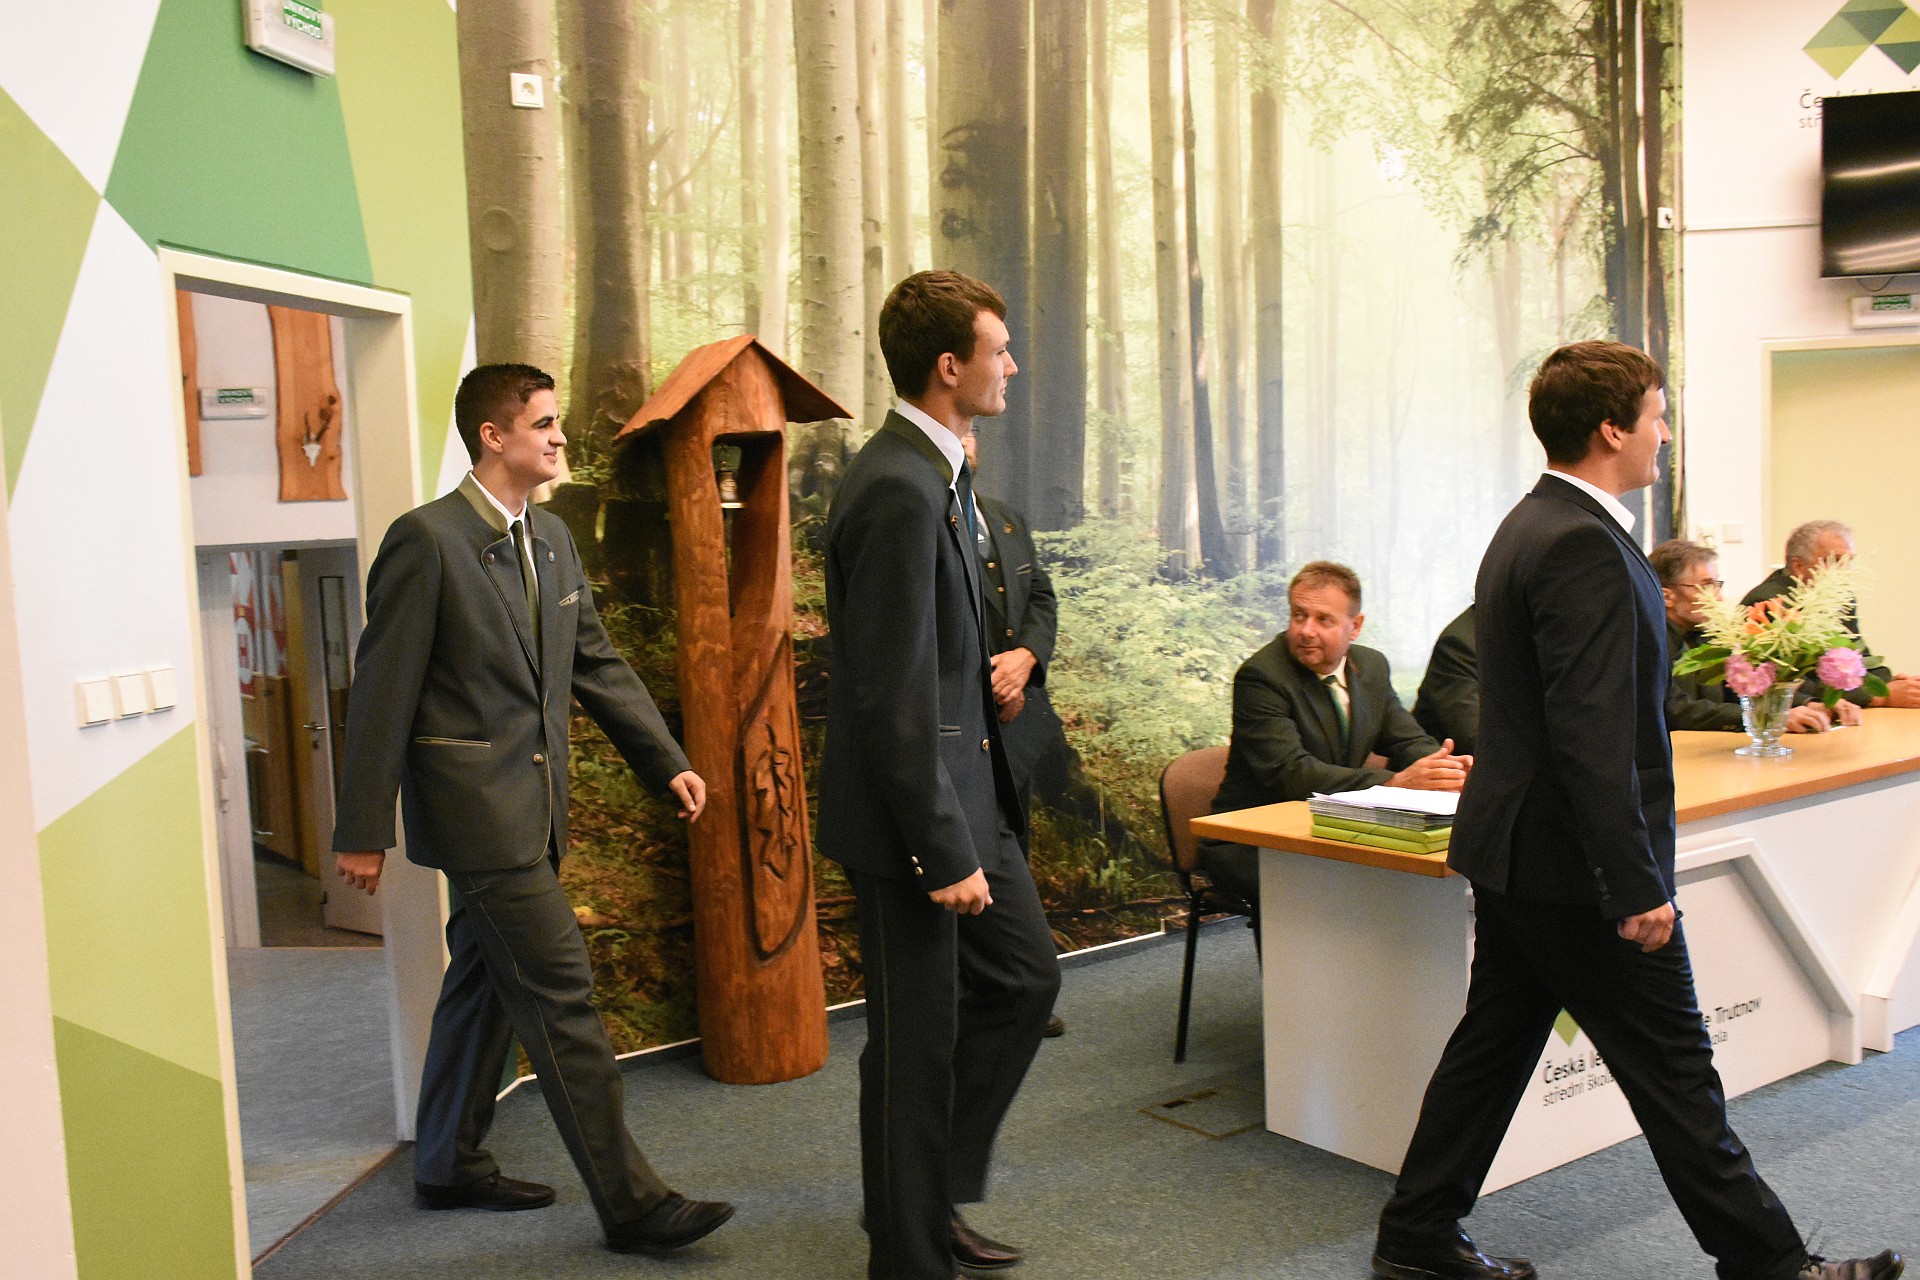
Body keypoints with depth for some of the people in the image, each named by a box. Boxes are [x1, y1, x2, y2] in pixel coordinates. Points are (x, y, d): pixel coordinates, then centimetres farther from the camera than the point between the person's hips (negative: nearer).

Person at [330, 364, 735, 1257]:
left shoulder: (552, 539, 12)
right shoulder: (428, 539, -13)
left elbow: (597, 666, 16)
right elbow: (384, 690, -13)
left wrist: (667, 763, 9)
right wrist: (363, 829, -12)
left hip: (531, 806, 9)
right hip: (477, 806, -9)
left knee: (484, 982, 18)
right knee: (561, 996, -7)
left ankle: (450, 1164, 34)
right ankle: (629, 1201, 1)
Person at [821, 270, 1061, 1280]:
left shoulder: (938, 471, 10)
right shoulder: (899, 489, -22)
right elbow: (893, 693, -25)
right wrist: (944, 852, -22)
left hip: (966, 788, 10)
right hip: (912, 810, -10)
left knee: (1026, 976, 19)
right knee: (918, 1038, 4)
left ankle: (933, 1193, 34)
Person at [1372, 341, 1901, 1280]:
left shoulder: (1530, 526, 12)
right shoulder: (1584, 545, -21)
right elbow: (1593, 734, -25)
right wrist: (1635, 886, -23)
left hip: (1512, 851, 10)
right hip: (1574, 861, -10)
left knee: (1494, 1044, 15)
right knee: (1672, 1064, 4)